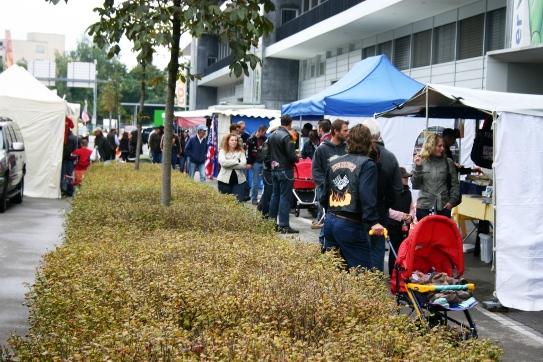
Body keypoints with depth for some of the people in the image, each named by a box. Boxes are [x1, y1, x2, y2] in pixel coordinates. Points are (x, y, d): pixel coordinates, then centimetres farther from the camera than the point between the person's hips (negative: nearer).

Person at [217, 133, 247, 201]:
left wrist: (229, 164, -11)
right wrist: (237, 161, -10)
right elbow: (222, 162, -15)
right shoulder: (223, 151, 4)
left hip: (238, 180, 1)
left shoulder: (241, 152, 7)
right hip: (224, 180, -1)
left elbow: (243, 164, -9)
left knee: (238, 200, -4)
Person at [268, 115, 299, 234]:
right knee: (285, 197, -5)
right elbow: (292, 156, -19)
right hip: (285, 170, -8)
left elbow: (269, 152, 16)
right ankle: (283, 225, -6)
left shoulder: (272, 135, 9)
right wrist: (296, 158, 0)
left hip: (274, 169, 8)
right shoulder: (286, 136, -17)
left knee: (275, 195, 16)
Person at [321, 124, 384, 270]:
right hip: (350, 225, -7)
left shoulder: (334, 163, 14)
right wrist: (373, 222, -22)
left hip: (330, 221, 8)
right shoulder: (367, 164, -8)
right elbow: (367, 196, -20)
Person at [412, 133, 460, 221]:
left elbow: (455, 184, 9)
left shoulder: (448, 163, 6)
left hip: (443, 208, 1)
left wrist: (452, 201, -2)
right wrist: (417, 167, -10)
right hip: (424, 207, -1)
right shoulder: (422, 162, 3)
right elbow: (415, 185, 0)